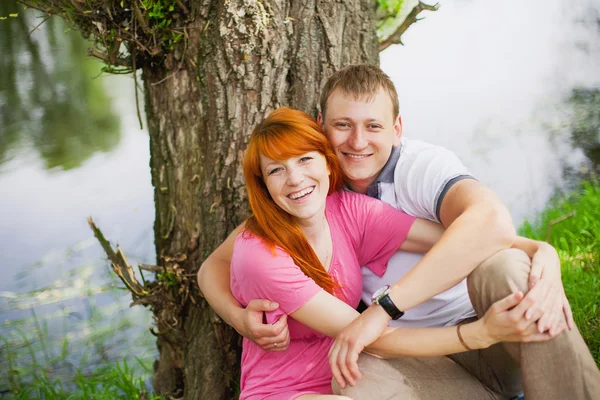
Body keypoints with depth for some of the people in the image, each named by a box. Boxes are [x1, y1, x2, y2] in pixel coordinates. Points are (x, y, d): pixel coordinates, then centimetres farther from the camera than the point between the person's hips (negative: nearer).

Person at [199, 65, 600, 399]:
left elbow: (491, 220, -40)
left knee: (504, 265, -35)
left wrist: (382, 309, -41)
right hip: (419, 360, 3)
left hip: (488, 337, -2)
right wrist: (242, 319, -19)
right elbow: (217, 264, 5)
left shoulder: (424, 166, -16)